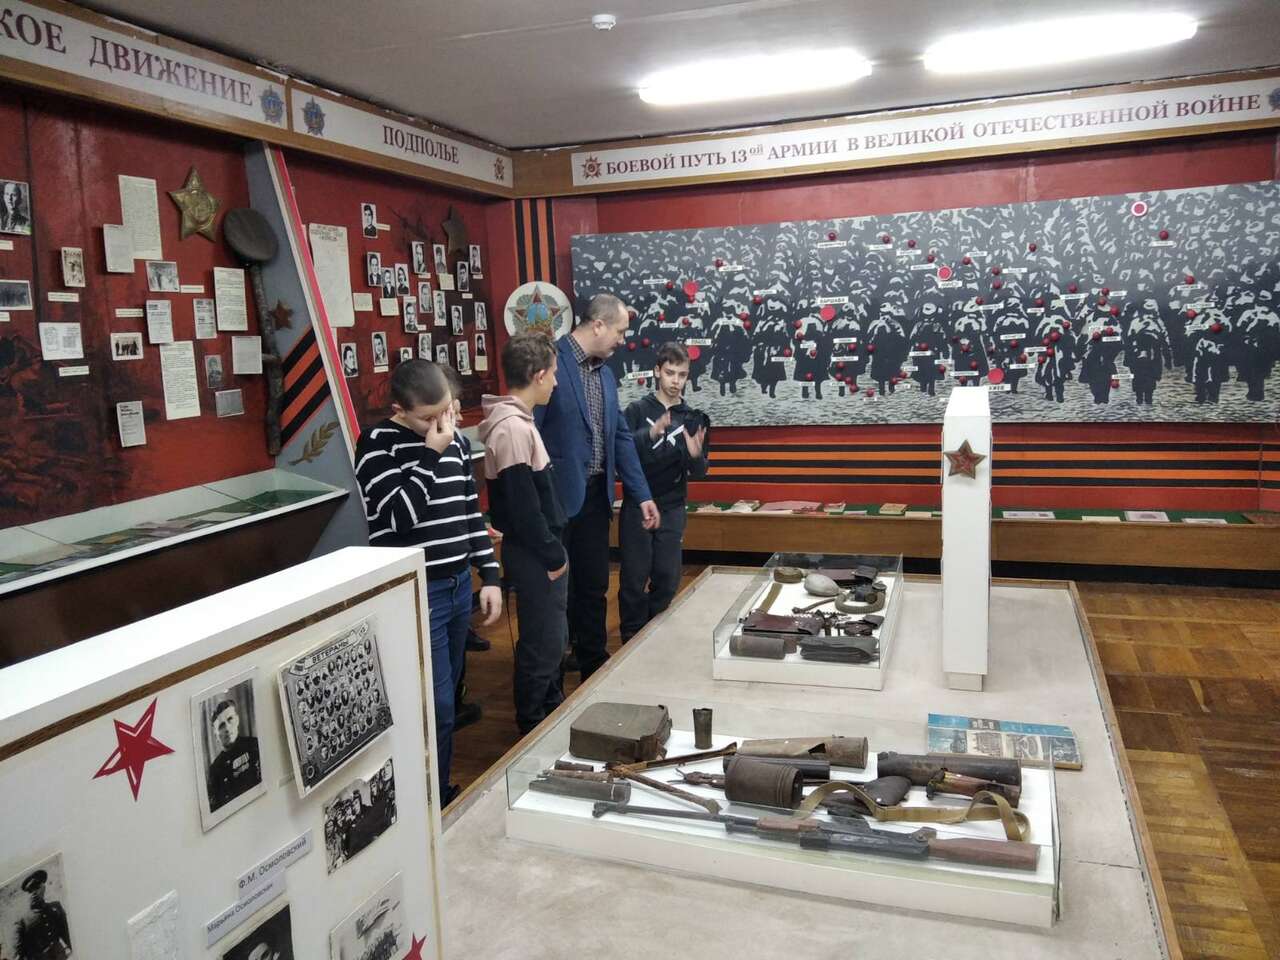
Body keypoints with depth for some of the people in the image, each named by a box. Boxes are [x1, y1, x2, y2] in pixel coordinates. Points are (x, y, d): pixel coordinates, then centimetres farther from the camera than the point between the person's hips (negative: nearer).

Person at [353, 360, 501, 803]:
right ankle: (432, 803, 13)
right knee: (436, 708, -3)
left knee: (446, 698, 16)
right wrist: (431, 455, -19)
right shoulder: (377, 444, -11)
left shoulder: (451, 440, 8)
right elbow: (398, 517, -21)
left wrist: (489, 575, 11)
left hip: (459, 585, 7)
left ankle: (442, 791, 30)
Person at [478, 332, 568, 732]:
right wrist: (553, 555, -16)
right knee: (542, 643, 2)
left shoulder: (519, 421, 10)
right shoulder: (513, 428, -22)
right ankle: (533, 728, 17)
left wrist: (553, 549, 15)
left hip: (540, 551, 10)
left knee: (553, 636, 21)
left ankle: (553, 711, 37)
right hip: (534, 555, -10)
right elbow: (523, 504, -24)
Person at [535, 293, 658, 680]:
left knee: (594, 586, 16)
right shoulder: (551, 361, -14)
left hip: (596, 496, 8)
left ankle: (594, 664, 30)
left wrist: (642, 495, 13)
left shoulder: (606, 373, 13)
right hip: (557, 496, -8)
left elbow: (621, 437, 16)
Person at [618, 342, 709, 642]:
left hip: (672, 510, 2)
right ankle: (632, 640, 15)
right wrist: (649, 434, -31)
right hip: (636, 506, -2)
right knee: (634, 578, 1)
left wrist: (695, 456, -22)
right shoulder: (637, 410, 0)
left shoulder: (694, 418, 4)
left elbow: (699, 473, 1)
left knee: (667, 579, 4)